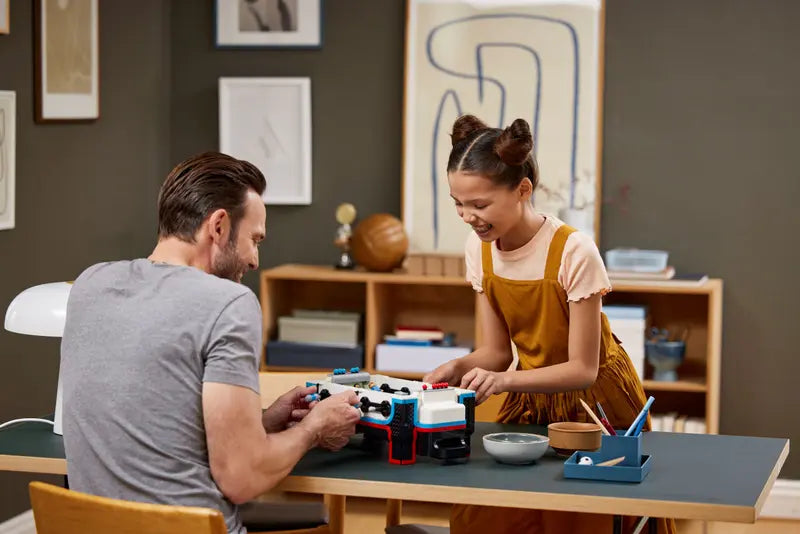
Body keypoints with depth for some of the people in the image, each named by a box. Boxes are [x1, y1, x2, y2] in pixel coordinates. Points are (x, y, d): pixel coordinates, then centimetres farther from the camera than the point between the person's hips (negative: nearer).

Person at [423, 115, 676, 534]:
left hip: (594, 401, -5)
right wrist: (459, 367, -23)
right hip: (531, 398, 5)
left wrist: (504, 380, -36)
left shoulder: (574, 252, -27)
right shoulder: (480, 249, -9)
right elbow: (496, 351, -2)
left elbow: (582, 369, -23)